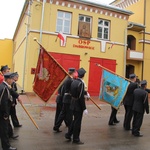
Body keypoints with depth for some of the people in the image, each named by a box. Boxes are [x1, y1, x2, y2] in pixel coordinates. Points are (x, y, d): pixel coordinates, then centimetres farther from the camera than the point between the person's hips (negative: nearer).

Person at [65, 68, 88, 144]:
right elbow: (81, 97, -23)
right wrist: (84, 108, -18)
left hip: (73, 104, 8)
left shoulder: (74, 81, 4)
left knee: (75, 120, 23)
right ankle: (76, 139, 20)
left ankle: (68, 134, 31)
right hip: (78, 105, -8)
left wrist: (85, 92, 18)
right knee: (78, 122, 6)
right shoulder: (81, 83, -21)